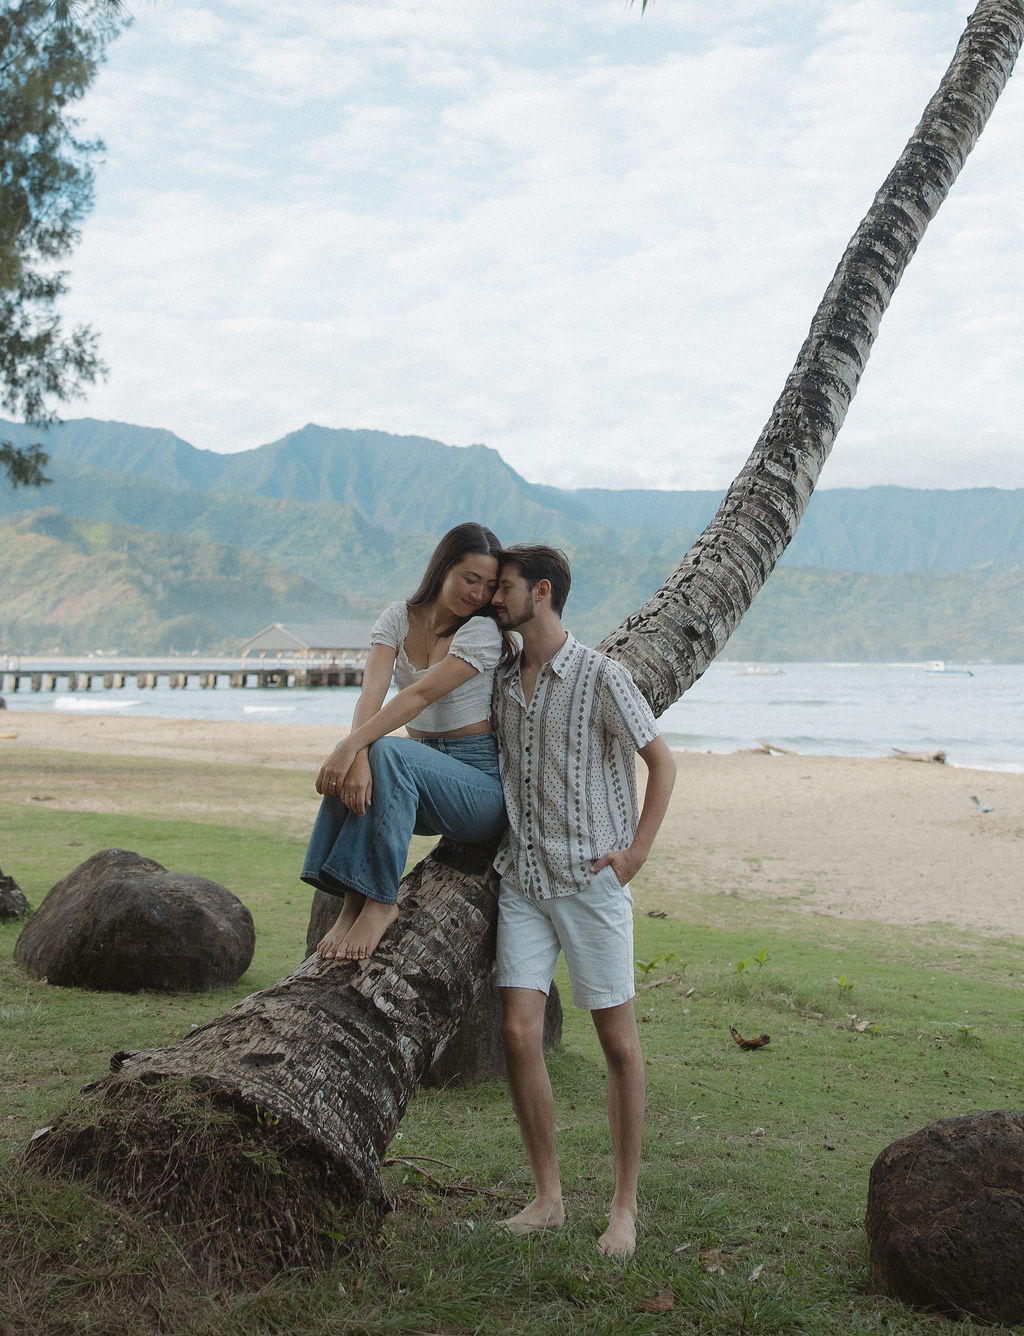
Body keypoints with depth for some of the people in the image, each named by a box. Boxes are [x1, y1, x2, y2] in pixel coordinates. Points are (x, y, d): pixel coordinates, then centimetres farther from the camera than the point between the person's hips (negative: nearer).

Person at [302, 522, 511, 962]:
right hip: (416, 773, 5)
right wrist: (355, 753, -34)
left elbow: (421, 695, -24)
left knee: (388, 752, -33)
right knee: (355, 764, -27)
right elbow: (372, 693, -14)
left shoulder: (484, 631, -11)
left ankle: (380, 901, -29)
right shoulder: (397, 619, 3)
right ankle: (352, 902, -25)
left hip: (481, 780, -5)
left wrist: (353, 746, -35)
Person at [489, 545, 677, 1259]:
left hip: (591, 880, -5)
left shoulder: (601, 675, -8)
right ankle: (548, 1197, 10)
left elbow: (662, 762, -3)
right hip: (523, 879, 5)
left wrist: (636, 852, -8)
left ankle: (625, 1204, 14)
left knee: (618, 1041, 3)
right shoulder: (502, 681, 10)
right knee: (519, 1032, -4)